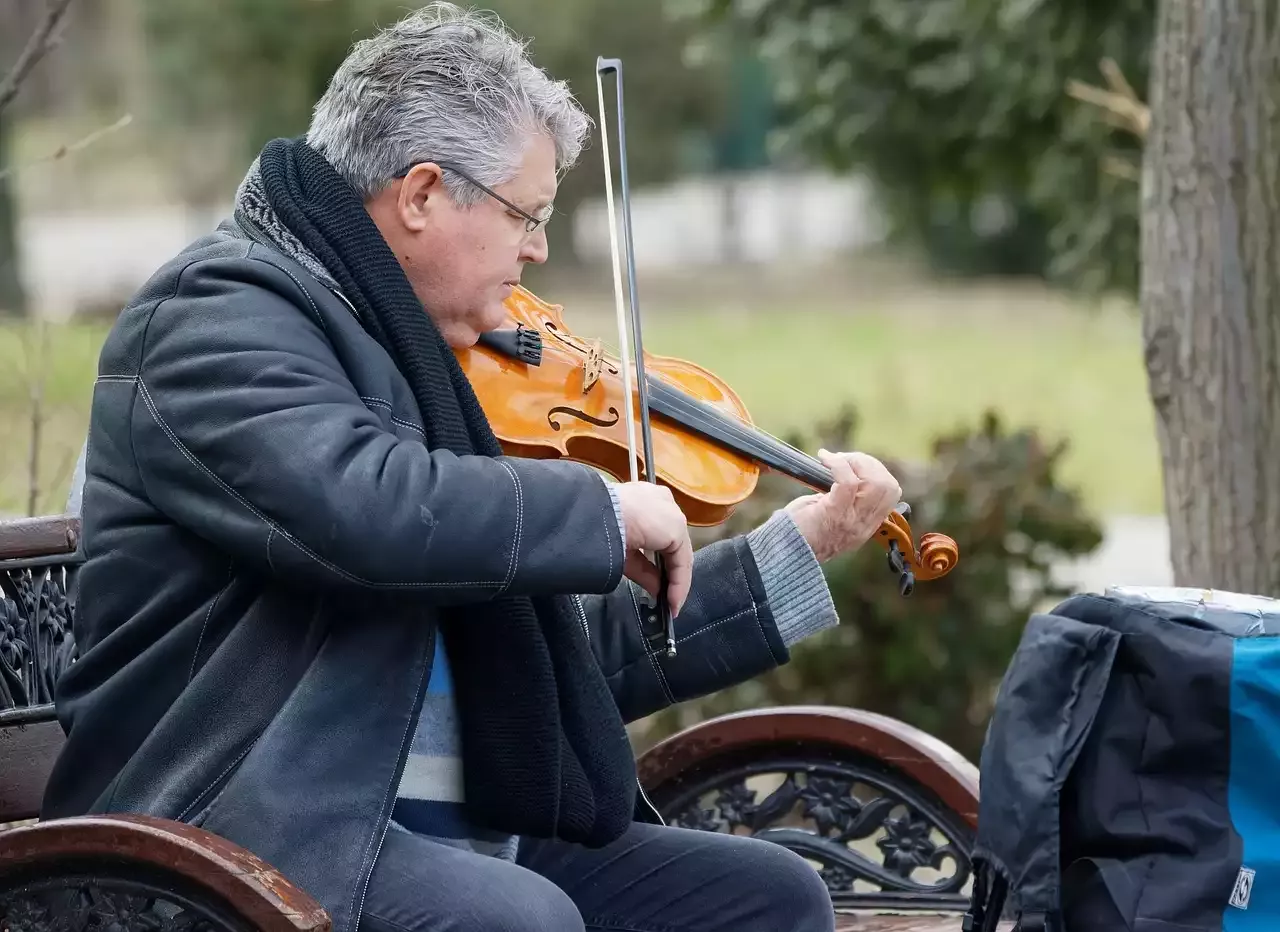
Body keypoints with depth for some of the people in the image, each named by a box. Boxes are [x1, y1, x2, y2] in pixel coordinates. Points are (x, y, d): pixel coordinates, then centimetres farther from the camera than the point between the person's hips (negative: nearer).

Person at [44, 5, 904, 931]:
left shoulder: (407, 359, 16)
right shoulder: (226, 311, -9)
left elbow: (586, 653, 22)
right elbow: (366, 512, -31)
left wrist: (801, 545, 20)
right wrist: (607, 510, -15)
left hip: (459, 835, 9)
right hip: (268, 838, -9)